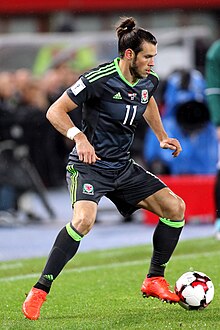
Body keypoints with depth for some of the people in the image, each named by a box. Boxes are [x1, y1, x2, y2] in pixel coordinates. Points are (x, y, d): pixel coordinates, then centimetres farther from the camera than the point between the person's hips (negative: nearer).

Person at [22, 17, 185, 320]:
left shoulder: (149, 81, 2)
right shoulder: (99, 79, -19)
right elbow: (56, 111, -14)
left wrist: (162, 136, 21)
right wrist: (79, 137, -29)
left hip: (123, 167, 8)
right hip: (89, 167, -7)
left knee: (175, 207, 0)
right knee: (84, 219, -32)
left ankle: (154, 281, 14)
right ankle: (39, 292, -23)